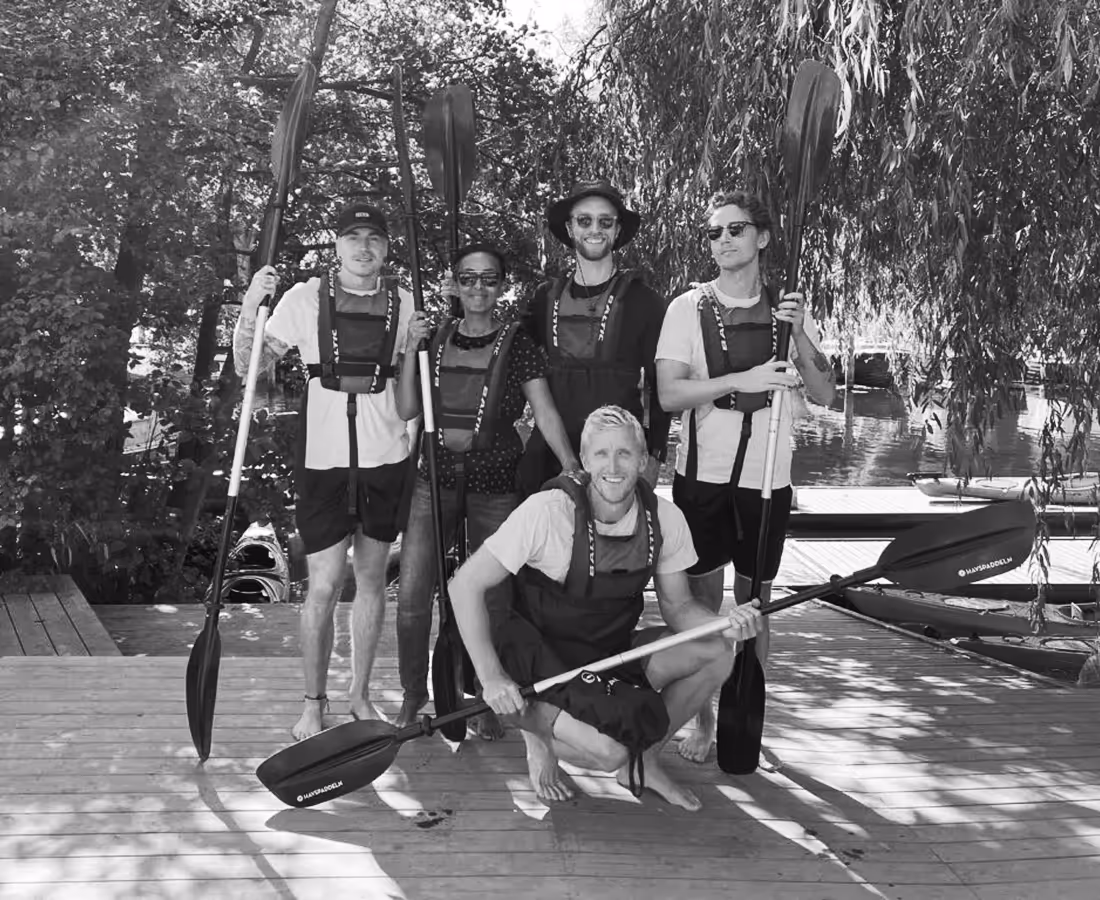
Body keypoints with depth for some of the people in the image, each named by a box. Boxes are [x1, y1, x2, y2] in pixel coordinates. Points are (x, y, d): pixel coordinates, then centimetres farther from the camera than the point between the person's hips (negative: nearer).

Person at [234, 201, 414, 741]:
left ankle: (360, 695, 25)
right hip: (323, 455, -2)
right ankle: (313, 702, 14)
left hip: (386, 455, 2)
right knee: (323, 584, -3)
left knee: (371, 580, 10)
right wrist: (249, 307, -15)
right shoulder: (306, 297, -1)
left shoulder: (404, 303, 4)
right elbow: (248, 367, -3)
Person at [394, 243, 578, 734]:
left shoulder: (517, 346, -1)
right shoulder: (436, 338, 7)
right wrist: (410, 348, -8)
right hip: (436, 477, 2)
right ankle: (413, 692, 18)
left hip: (494, 482, -2)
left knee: (492, 597, 4)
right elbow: (407, 409, 3)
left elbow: (545, 412, -8)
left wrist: (570, 463, -23)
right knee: (411, 595, -2)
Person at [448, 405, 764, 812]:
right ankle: (538, 724, 5)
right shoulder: (548, 511, -23)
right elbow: (465, 584, -18)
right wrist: (491, 676, -25)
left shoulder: (664, 518, -10)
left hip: (615, 654, 6)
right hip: (544, 661, -5)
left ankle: (643, 762, 7)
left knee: (718, 652, -13)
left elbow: (678, 606, 1)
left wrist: (723, 624, -22)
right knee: (608, 753, -30)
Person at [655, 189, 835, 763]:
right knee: (703, 601, 4)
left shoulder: (787, 309, 6)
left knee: (754, 604, 9)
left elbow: (824, 394, 1)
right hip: (702, 475, -1)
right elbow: (669, 394, -11)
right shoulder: (689, 308, -1)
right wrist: (742, 380, -22)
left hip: (766, 479, 2)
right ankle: (703, 722, 16)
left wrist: (799, 333, -14)